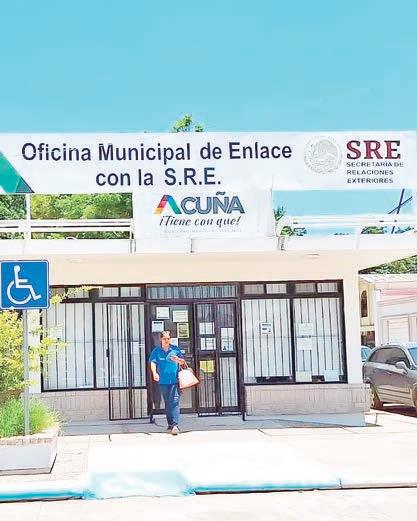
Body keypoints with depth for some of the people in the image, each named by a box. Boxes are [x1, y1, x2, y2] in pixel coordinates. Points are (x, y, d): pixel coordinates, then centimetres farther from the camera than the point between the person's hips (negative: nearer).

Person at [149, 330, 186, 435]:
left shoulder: (175, 349, 8)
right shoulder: (156, 351, 6)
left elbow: (182, 362, 13)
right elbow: (153, 363, -7)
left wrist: (177, 360, -10)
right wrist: (154, 373, -26)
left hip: (175, 380, -1)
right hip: (163, 381, 1)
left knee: (175, 402, -12)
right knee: (167, 403, 11)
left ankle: (175, 425, -18)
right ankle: (170, 424, 23)